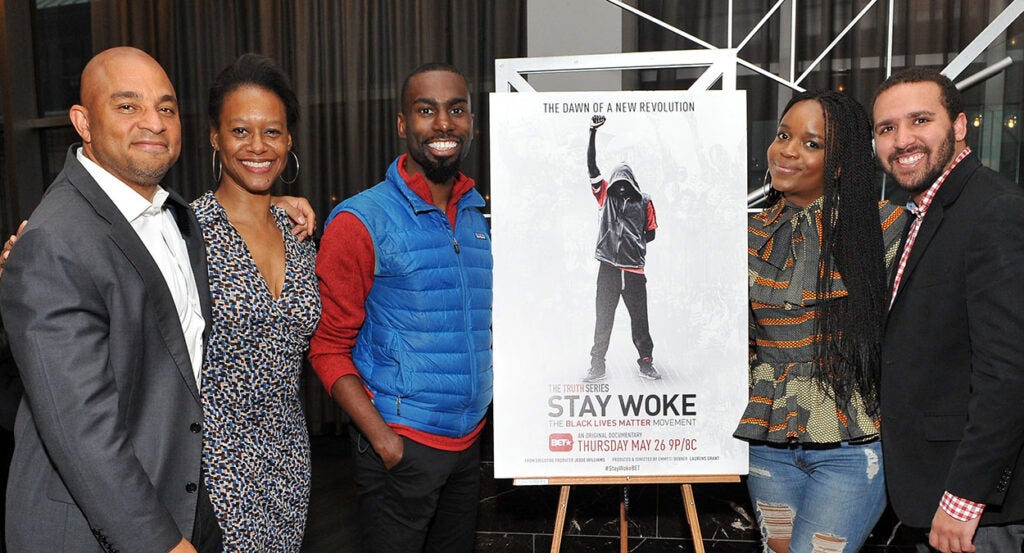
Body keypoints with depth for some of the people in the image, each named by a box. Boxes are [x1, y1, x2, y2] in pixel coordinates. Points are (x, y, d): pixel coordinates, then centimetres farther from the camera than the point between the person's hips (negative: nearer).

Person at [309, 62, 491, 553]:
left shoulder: (480, 215, 6)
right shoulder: (361, 222, -11)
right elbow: (329, 348, -10)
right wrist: (383, 439, -17)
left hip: (470, 439, 6)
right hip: (402, 445, -5)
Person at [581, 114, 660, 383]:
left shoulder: (643, 201, 7)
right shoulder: (606, 196, 7)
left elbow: (651, 233, 16)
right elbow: (591, 167, 0)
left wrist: (635, 243, 2)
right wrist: (593, 132, -6)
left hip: (634, 269, 0)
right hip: (608, 267, 0)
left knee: (640, 318, 8)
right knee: (603, 320, 5)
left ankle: (646, 362, 22)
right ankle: (597, 366, 12)